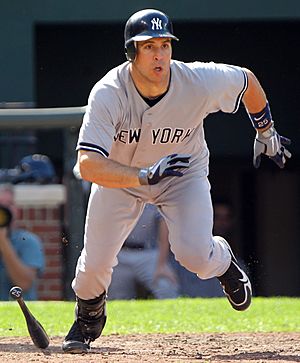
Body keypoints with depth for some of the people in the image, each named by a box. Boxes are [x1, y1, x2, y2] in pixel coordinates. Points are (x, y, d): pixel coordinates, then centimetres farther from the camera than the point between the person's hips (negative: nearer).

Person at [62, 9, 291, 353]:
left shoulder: (200, 82, -31)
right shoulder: (108, 94, -35)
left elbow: (247, 80, -8)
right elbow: (88, 165, -43)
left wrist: (266, 134, 6)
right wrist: (145, 176, -55)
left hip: (184, 174, 0)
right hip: (120, 174, 0)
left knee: (194, 254, -22)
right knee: (95, 263, -3)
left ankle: (222, 261, 18)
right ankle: (88, 318, 33)